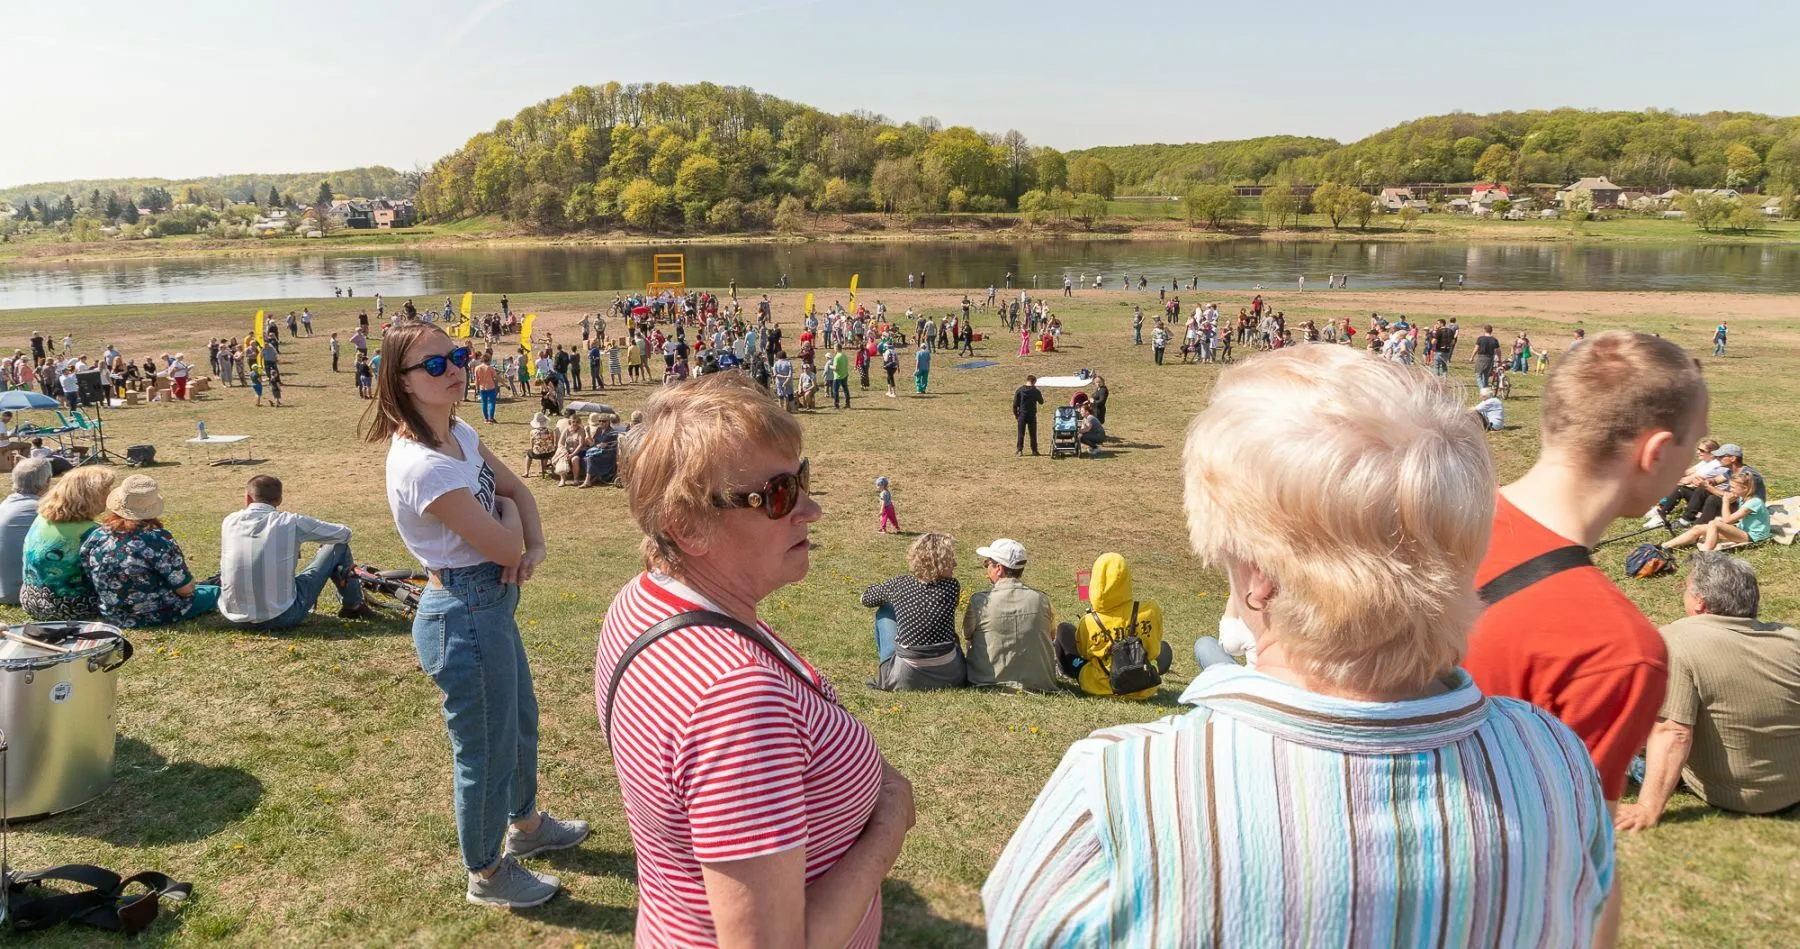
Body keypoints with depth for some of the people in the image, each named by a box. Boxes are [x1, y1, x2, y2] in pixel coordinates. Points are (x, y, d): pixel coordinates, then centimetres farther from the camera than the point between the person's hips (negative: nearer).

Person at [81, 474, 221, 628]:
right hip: (156, 616, -6)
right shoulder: (158, 540, -26)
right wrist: (191, 584, 4)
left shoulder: (94, 537, -9)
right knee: (213, 591, 19)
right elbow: (185, 589, -19)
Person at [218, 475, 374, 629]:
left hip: (233, 618, 4)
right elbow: (344, 533, 4)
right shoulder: (292, 522, -10)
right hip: (282, 618, -4)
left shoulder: (229, 521, 0)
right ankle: (353, 606, 29)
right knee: (339, 546, 10)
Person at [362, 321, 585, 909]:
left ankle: (526, 825, 52)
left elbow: (517, 490, 8)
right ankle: (488, 874, 32)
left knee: (520, 720, 27)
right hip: (465, 617, -10)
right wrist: (505, 512, -3)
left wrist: (535, 546, -10)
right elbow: (503, 545, -25)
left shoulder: (459, 434, 0)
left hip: (492, 603, 10)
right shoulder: (422, 465, -28)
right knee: (486, 748, 9)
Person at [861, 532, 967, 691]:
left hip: (906, 679, -1)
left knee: (884, 612, 21)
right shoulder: (953, 586, -4)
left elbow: (866, 598, 16)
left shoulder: (899, 584, -3)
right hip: (951, 677, 1)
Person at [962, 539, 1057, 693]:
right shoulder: (1042, 599, -9)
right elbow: (1052, 636, 8)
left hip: (989, 681, -2)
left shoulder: (979, 601, -17)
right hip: (1037, 683, 2)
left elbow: (967, 635, 0)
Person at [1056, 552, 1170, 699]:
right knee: (1164, 649, 33)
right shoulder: (1150, 611, -16)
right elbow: (1153, 650, 2)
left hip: (1100, 688, -1)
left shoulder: (1088, 622, -18)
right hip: (1143, 689, 2)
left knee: (1064, 629, 17)